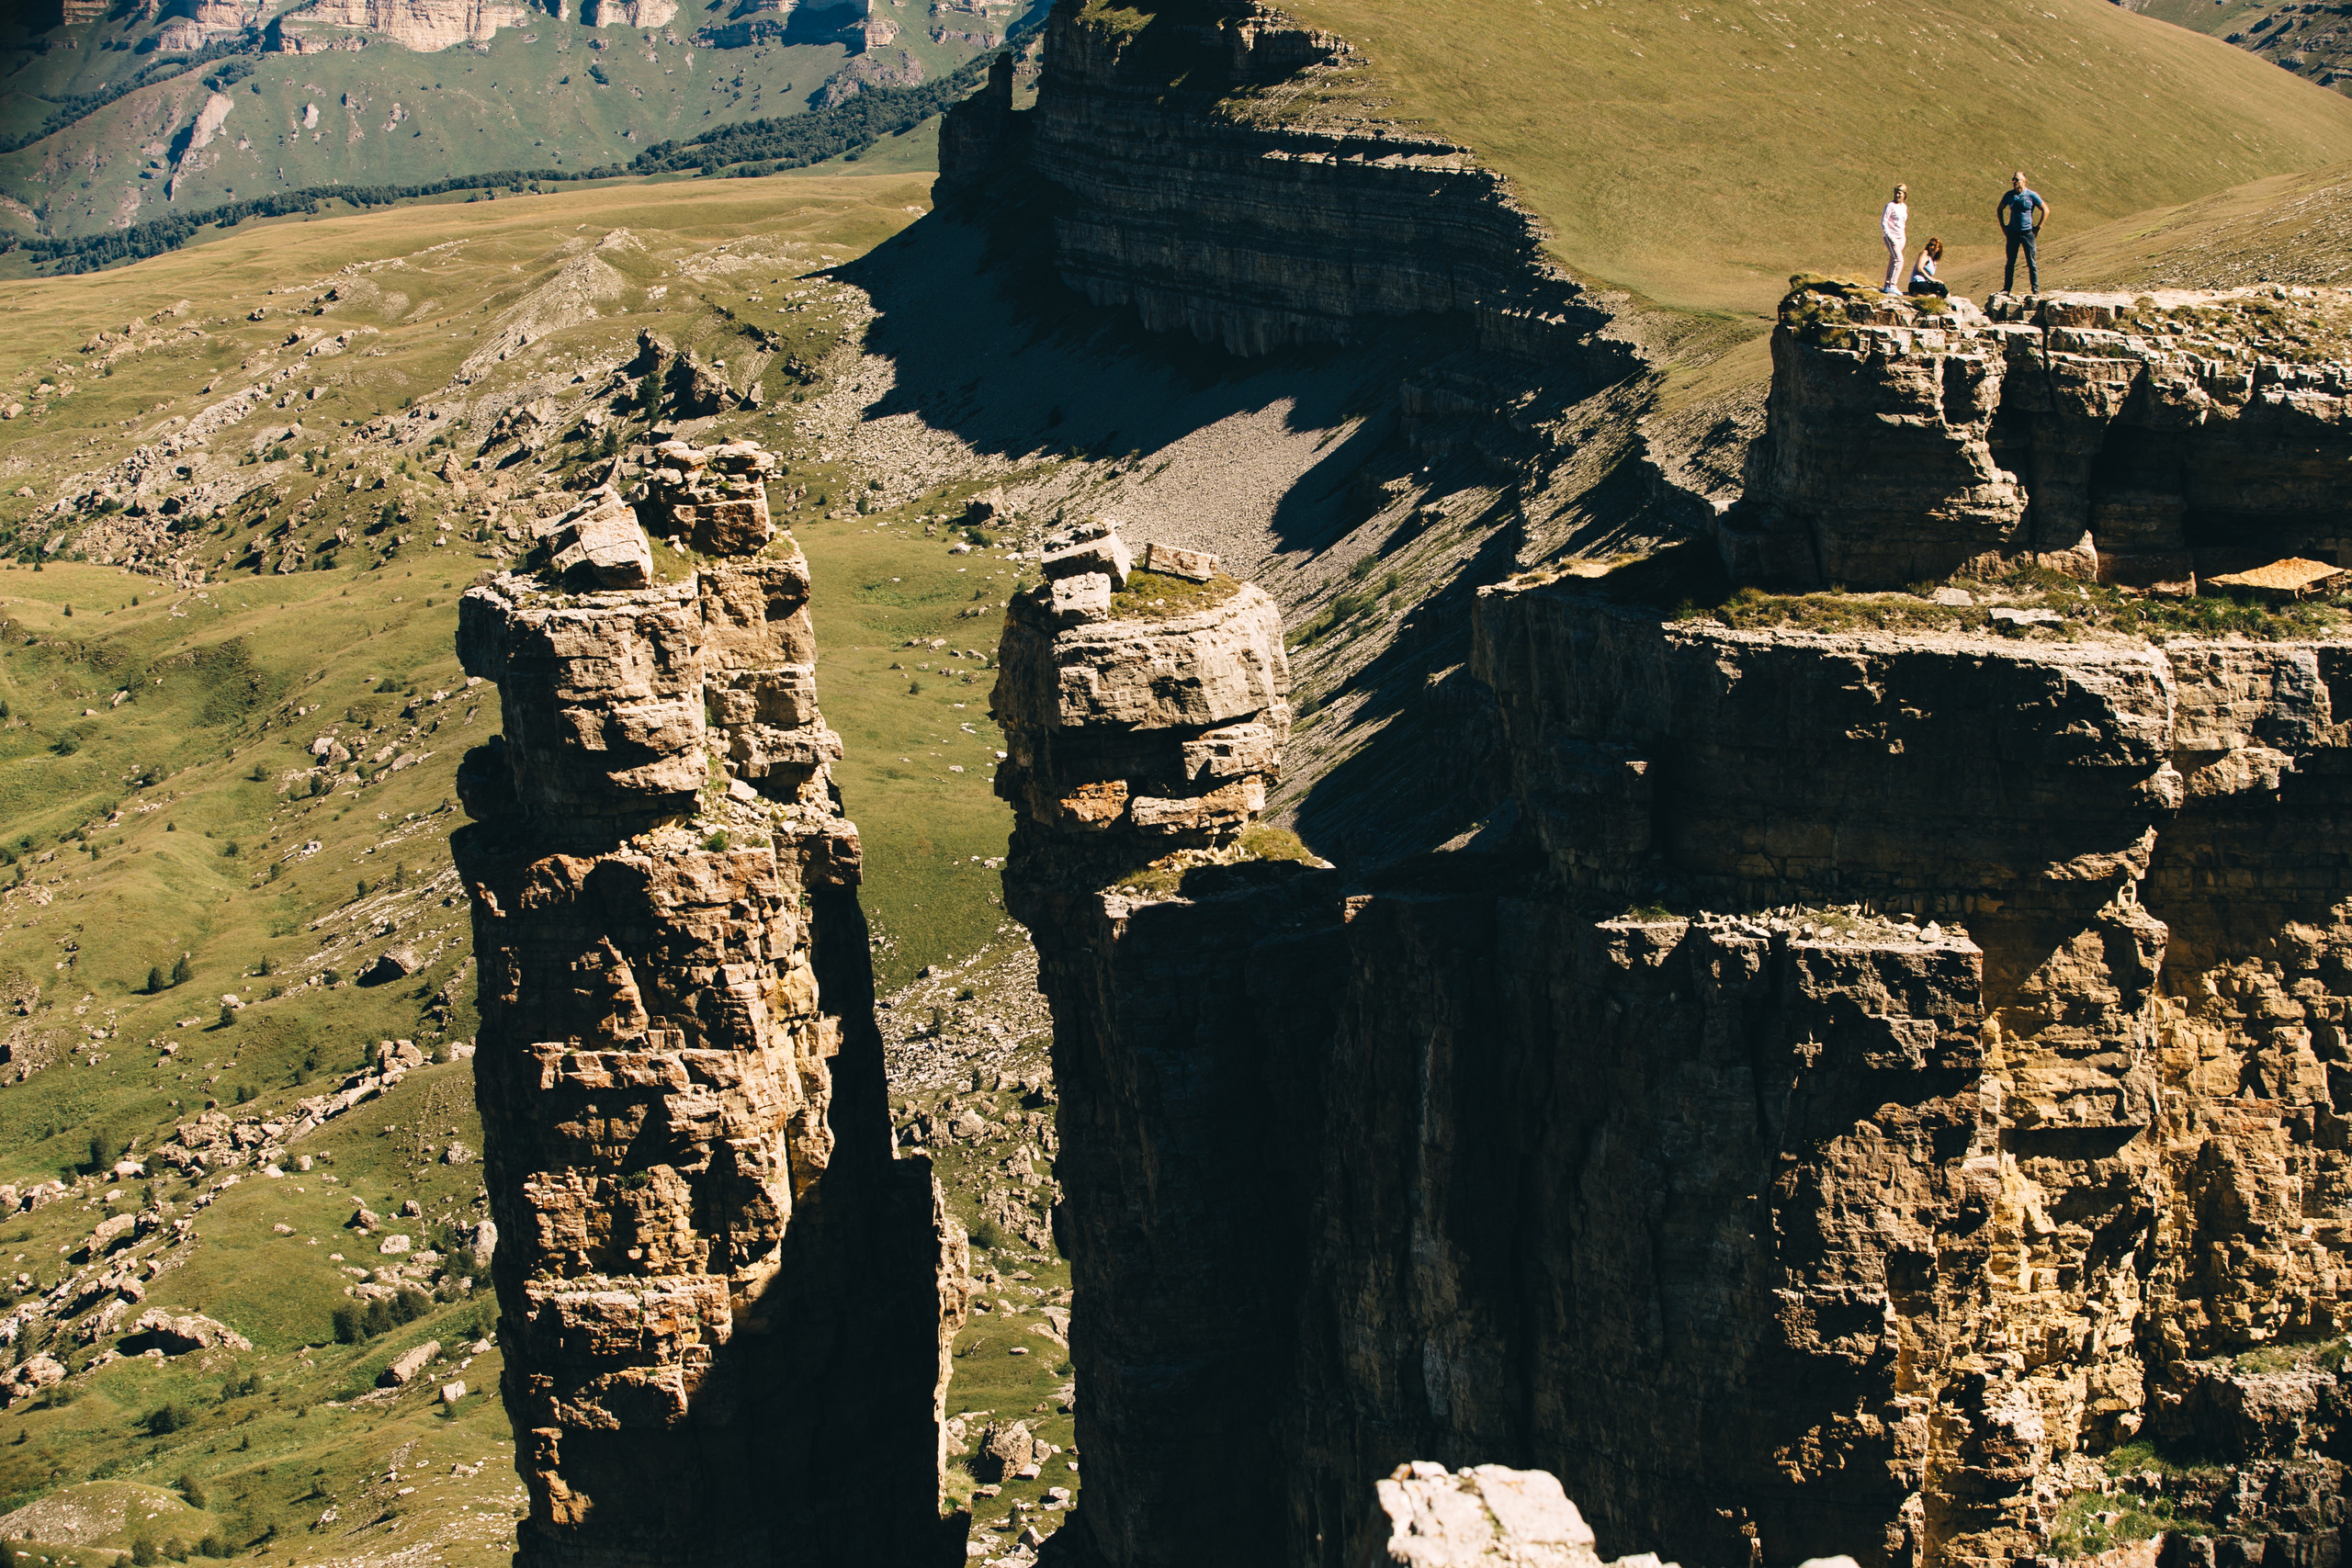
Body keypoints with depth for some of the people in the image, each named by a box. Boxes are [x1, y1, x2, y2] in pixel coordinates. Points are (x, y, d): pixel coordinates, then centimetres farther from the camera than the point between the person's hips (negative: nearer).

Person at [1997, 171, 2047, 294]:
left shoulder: (2031, 196, -6)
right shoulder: (2009, 195, 4)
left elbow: (2046, 210, 2)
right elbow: (1999, 209, 21)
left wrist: (2038, 227, -3)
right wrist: (2003, 226, 11)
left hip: (2027, 233, -3)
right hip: (2012, 233, 3)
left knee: (2032, 263, -1)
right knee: (2010, 262, 6)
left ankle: (2036, 289, 3)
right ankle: (2006, 288, 13)